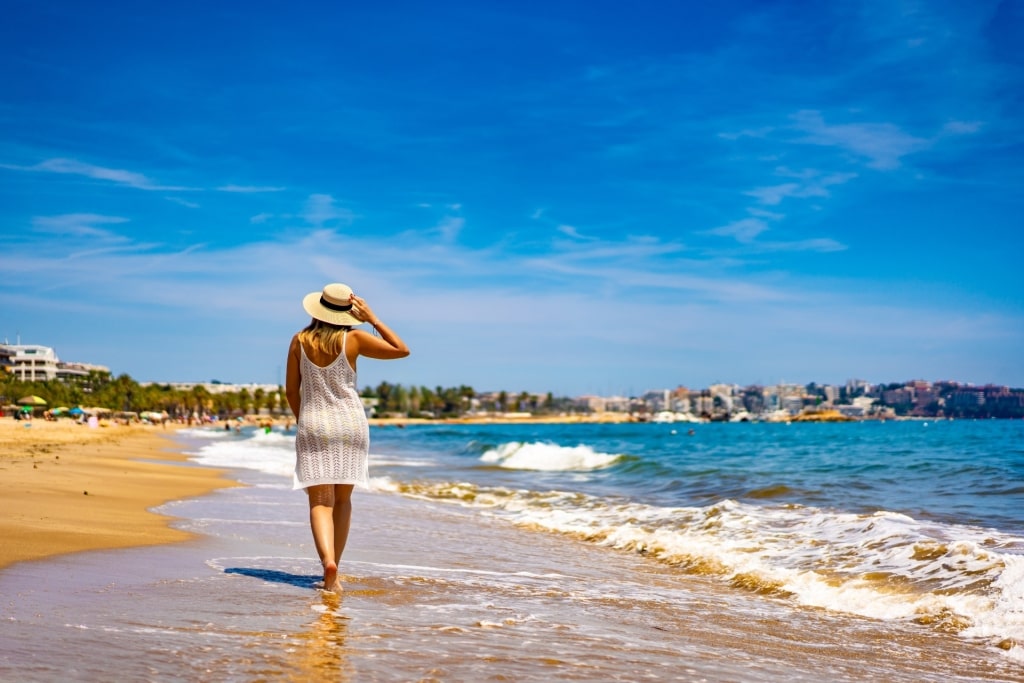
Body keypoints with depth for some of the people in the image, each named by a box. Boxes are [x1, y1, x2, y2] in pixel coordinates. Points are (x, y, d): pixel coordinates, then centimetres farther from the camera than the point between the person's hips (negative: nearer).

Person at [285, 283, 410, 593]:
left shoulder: (300, 340, 0)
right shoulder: (353, 339, -5)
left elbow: (291, 391, 5)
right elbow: (402, 350, 2)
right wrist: (372, 318, 3)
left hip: (313, 427, 0)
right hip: (350, 424, 0)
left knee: (320, 502, -4)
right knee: (342, 499, 14)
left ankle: (328, 560, -28)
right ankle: (332, 571, 17)